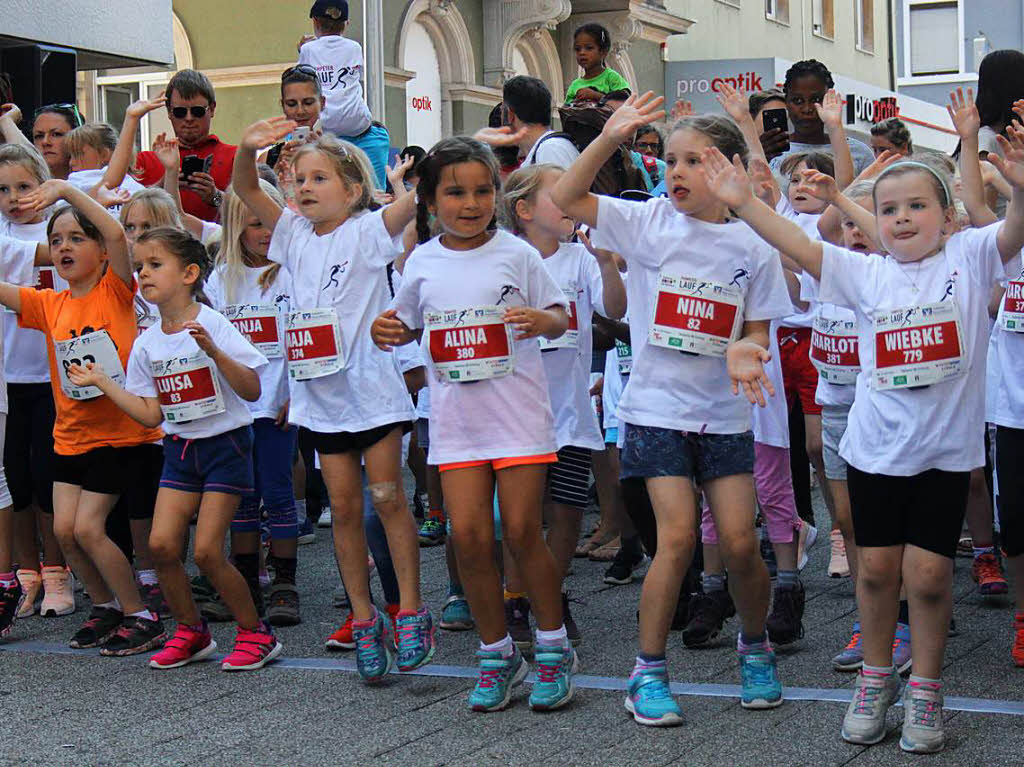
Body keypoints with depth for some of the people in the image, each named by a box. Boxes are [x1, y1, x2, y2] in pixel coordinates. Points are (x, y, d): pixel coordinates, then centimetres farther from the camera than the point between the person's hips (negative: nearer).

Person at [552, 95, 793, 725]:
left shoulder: (752, 246, 0)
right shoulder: (650, 223, -2)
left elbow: (758, 330, 6)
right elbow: (566, 198, -7)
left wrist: (745, 352, -17)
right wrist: (609, 139, -18)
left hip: (724, 413, 1)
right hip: (658, 406, -1)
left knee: (740, 542, -1)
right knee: (678, 536, -11)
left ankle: (756, 646, 27)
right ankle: (649, 670, 5)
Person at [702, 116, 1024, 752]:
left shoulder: (967, 259, -3)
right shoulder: (866, 274, 1)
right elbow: (800, 247, -4)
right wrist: (743, 202, -14)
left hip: (946, 450, -2)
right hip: (876, 447, 2)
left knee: (928, 573, 0)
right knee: (877, 567, 10)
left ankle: (926, 687, 18)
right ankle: (877, 678, 29)